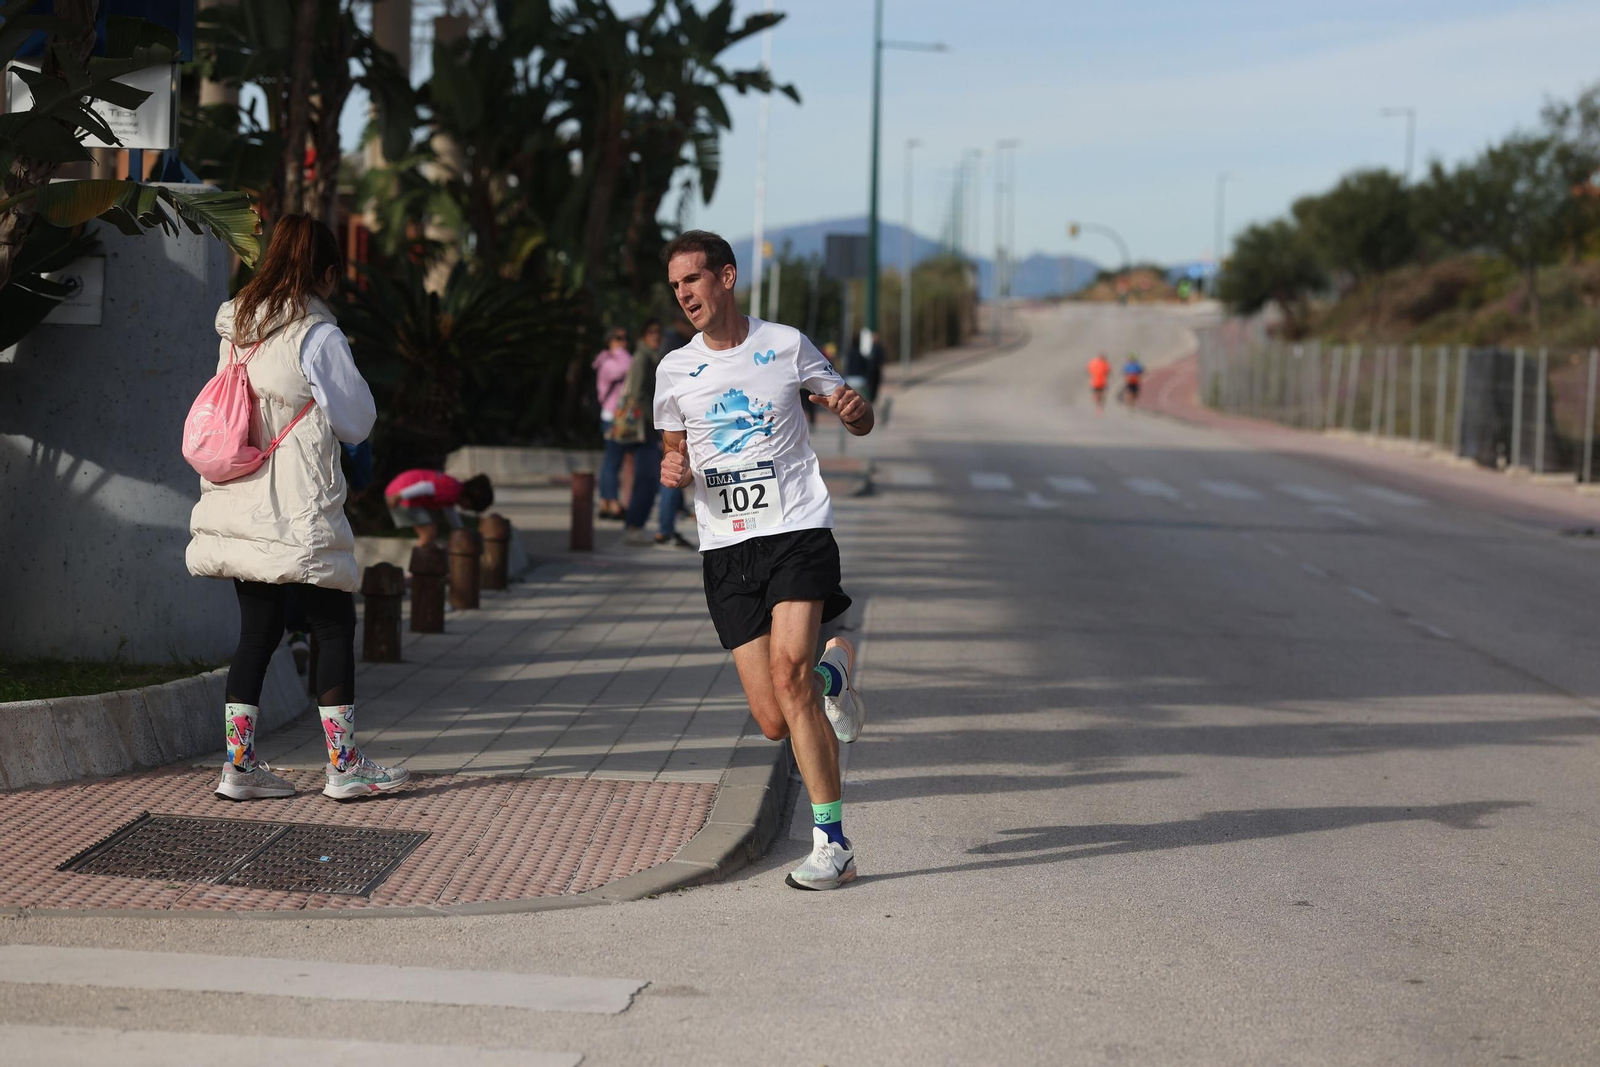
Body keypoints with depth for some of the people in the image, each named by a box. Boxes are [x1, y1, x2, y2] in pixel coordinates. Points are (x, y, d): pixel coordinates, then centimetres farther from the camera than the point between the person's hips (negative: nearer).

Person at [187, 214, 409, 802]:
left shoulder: (236, 328, 10)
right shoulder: (317, 336, -12)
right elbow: (357, 421, -5)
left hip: (240, 505, 7)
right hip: (297, 510, -7)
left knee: (257, 631, 11)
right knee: (335, 627, 3)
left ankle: (238, 764, 10)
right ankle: (344, 764, 4)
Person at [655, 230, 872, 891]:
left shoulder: (785, 345, 2)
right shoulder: (673, 370, 8)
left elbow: (857, 420, 12)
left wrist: (854, 409, -12)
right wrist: (674, 471, -3)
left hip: (797, 531, -3)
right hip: (724, 550, 3)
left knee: (788, 671, -24)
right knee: (775, 723, -4)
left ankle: (832, 844, -18)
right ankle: (832, 673, 33)